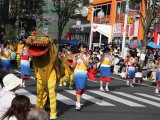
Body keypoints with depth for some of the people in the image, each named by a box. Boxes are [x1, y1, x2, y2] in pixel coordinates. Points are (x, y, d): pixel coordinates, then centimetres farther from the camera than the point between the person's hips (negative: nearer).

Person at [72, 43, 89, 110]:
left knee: (82, 89, 6)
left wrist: (82, 57, -15)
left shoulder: (87, 56, 6)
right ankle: (78, 104, -10)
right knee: (79, 88, -10)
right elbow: (73, 65, -2)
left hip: (84, 74, 2)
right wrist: (75, 57, -13)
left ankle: (78, 102, 22)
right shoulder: (76, 55, 3)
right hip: (77, 73, -2)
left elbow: (87, 64, -8)